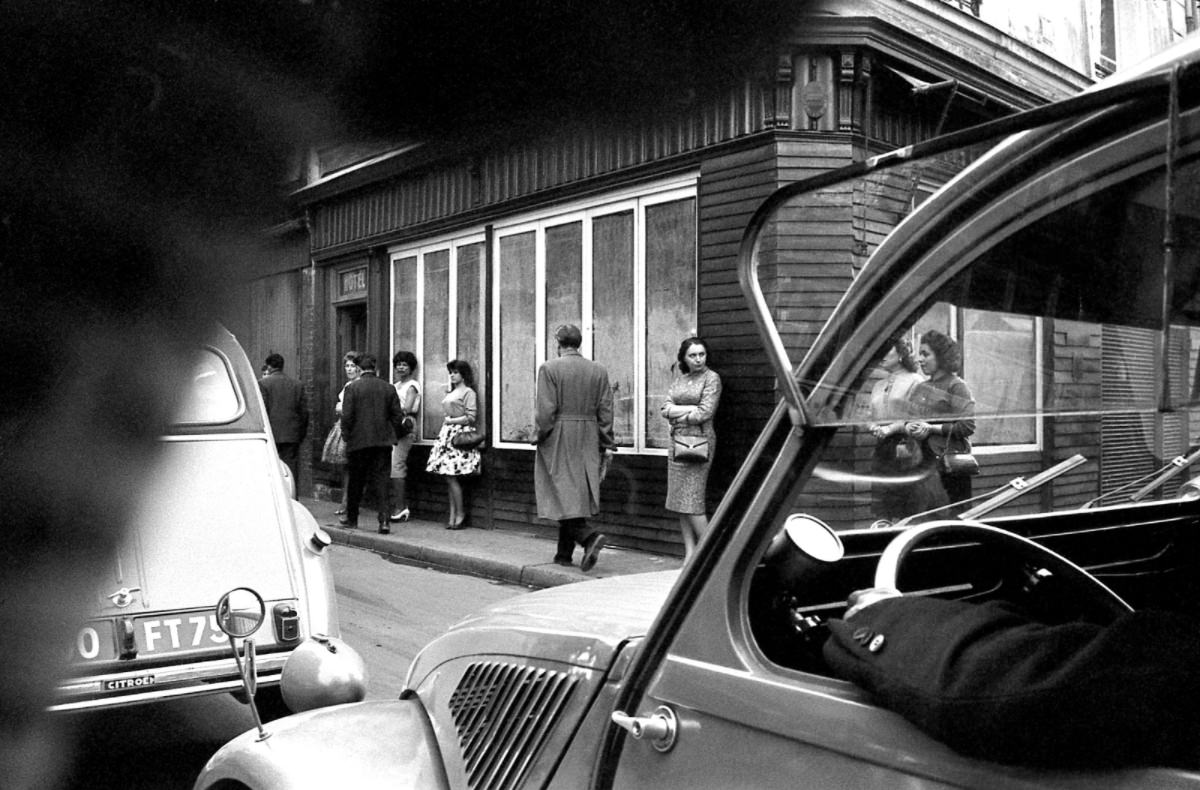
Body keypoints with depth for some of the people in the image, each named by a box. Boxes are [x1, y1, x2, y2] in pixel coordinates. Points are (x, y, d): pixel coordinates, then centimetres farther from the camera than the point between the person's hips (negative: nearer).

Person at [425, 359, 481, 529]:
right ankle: (453, 516, 6)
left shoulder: (468, 392, -3)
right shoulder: (450, 392, 20)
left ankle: (460, 516, -2)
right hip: (447, 434, 8)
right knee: (449, 478, 3)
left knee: (451, 477, -10)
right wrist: (446, 422, 7)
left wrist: (451, 421, -8)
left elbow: (471, 417, -10)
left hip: (460, 435, -8)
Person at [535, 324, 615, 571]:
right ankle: (564, 553, 18)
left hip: (558, 439, -5)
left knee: (563, 493, -1)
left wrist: (542, 436, 0)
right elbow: (605, 411, 5)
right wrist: (605, 444, 10)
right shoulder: (599, 370, 5)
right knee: (578, 493, 11)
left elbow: (546, 410, -13)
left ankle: (589, 536, -21)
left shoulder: (549, 368, -7)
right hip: (587, 440, 5)